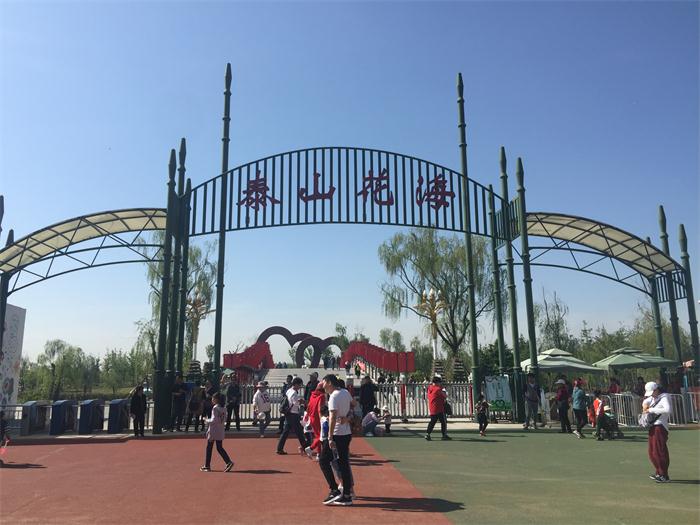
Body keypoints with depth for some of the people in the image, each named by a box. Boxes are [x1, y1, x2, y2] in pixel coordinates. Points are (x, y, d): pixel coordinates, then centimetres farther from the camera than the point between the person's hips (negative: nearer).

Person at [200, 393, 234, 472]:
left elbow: (214, 420, -20)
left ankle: (207, 466, 15)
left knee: (209, 448, 7)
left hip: (213, 431, -7)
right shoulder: (223, 408, 8)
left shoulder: (215, 408, -16)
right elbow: (225, 419, 14)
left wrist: (207, 421, -4)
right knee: (220, 448, 10)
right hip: (221, 431, 7)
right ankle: (229, 462, -5)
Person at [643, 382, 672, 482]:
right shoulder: (653, 397, 16)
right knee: (652, 451, 14)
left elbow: (667, 410, -28)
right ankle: (659, 473, 26)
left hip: (660, 426, -9)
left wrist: (651, 410, -23)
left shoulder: (664, 397, -10)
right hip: (652, 426, 9)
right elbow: (646, 402, 36)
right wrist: (645, 405, 13)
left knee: (660, 451, -8)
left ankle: (665, 476, -1)